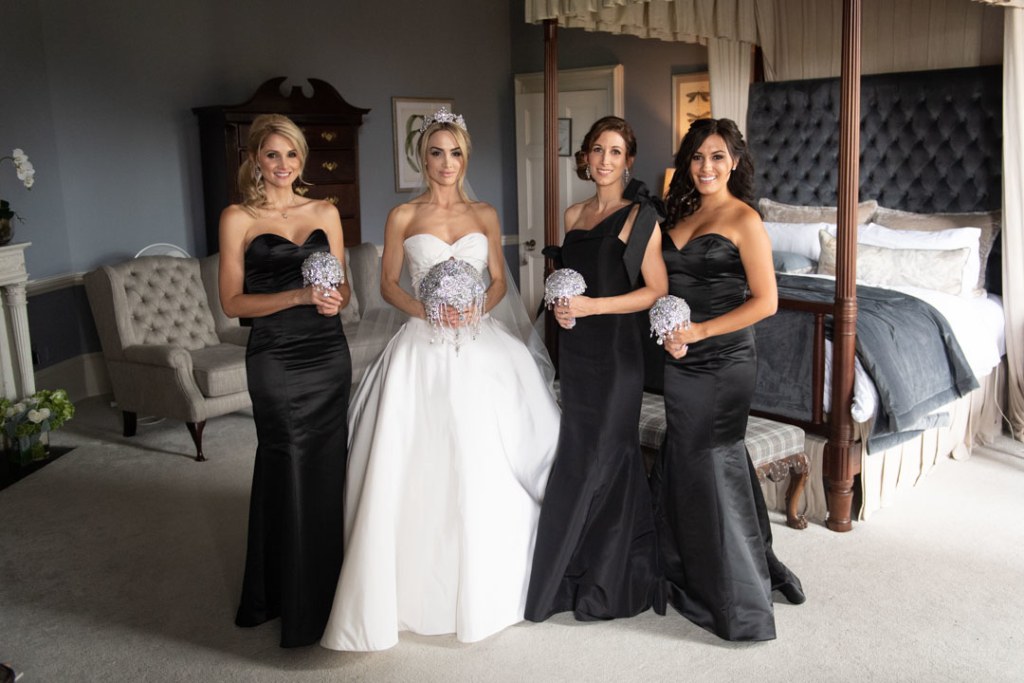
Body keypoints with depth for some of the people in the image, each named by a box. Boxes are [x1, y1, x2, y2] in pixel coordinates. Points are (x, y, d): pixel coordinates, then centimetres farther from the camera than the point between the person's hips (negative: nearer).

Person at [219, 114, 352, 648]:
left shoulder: (325, 212, 11)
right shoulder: (238, 218, 0)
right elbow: (232, 302, -4)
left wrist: (335, 300, -8)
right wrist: (297, 296, -16)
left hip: (329, 354, 4)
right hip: (275, 358, -4)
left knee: (327, 470, 7)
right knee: (290, 473, 0)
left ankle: (323, 588, 25)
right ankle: (293, 603, 17)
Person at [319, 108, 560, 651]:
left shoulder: (484, 215, 10)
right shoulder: (403, 216, 4)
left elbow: (499, 282, 10)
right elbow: (388, 285, 3)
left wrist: (475, 309, -10)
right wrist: (428, 310, -13)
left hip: (479, 347, 2)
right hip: (423, 348, -2)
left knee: (481, 464, 2)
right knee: (417, 468, -5)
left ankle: (480, 586, 19)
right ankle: (418, 588, 8)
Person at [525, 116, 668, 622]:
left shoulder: (639, 216, -6)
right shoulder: (573, 216, 13)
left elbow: (657, 289, -10)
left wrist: (593, 306, -17)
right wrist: (559, 304, 2)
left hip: (614, 350, -6)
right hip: (575, 349, 6)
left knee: (593, 460, -2)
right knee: (613, 457, 12)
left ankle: (602, 583, 14)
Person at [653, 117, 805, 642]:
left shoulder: (744, 220, -8)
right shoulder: (682, 215, 12)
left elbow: (765, 301, -11)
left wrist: (700, 331, -16)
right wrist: (667, 332, -2)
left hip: (723, 363, -7)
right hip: (681, 362, 7)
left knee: (711, 466, -1)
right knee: (683, 465, 13)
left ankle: (737, 602, 15)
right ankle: (692, 581, 31)